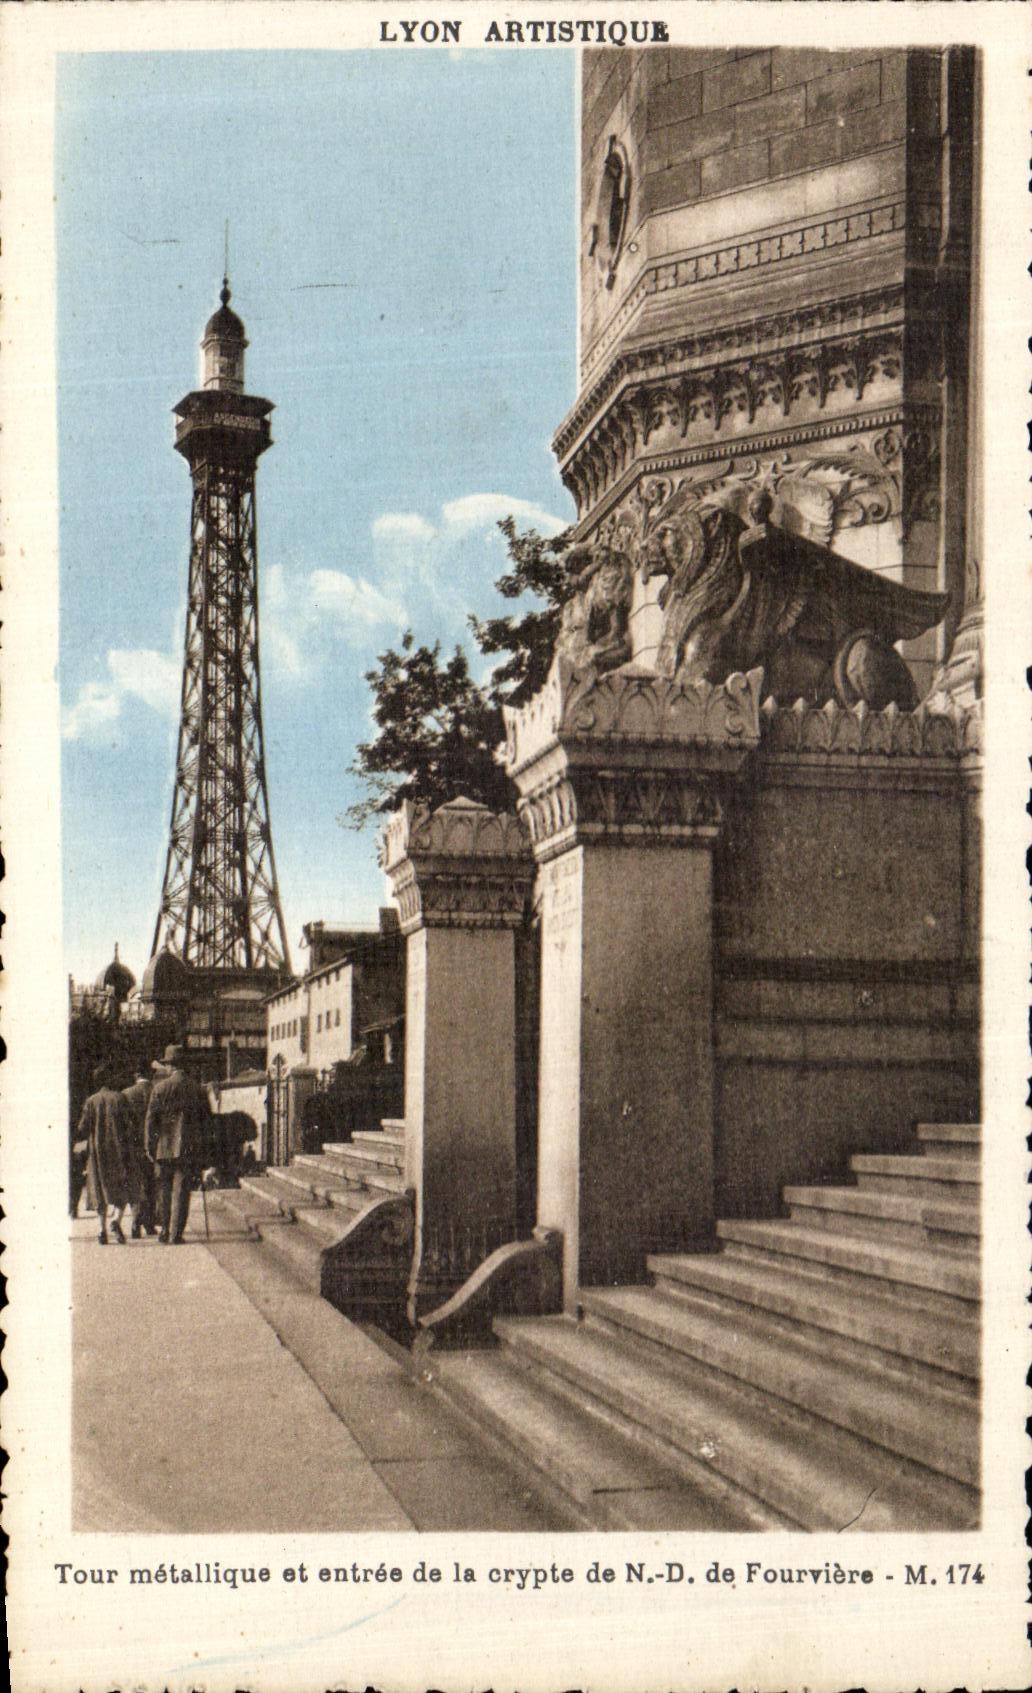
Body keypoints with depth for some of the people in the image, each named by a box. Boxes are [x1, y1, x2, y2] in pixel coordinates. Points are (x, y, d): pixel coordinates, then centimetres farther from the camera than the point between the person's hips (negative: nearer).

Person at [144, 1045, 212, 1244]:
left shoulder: (160, 1088, -5)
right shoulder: (197, 1089, 2)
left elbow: (151, 1120, -5)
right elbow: (206, 1119, 6)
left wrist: (149, 1146, 2)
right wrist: (202, 1148, 13)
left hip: (164, 1147, -1)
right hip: (189, 1149, 1)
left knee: (163, 1191, 13)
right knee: (181, 1191, 3)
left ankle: (164, 1231, 17)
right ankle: (176, 1234, 0)